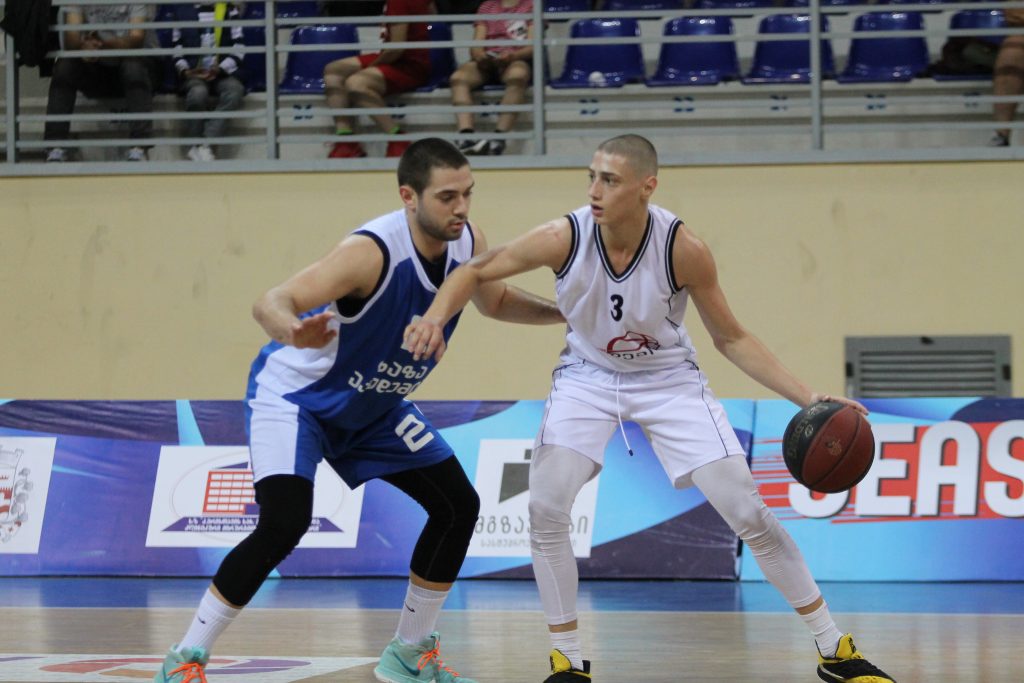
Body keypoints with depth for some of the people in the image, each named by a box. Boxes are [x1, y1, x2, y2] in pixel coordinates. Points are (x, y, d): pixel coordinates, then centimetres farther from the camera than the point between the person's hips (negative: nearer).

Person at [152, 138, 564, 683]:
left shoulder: (466, 243, -12)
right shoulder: (374, 250, -34)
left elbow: (497, 301, 12)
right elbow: (271, 302, -42)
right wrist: (290, 331, -65)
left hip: (373, 404, 8)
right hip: (294, 393, -8)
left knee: (458, 506, 3)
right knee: (284, 523, -26)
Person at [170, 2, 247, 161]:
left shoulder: (230, 10, 12)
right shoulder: (182, 10, 13)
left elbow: (239, 47, 5)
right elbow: (176, 47, 13)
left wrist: (220, 69, -11)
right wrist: (184, 70, -7)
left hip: (224, 72, 1)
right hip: (193, 73, -1)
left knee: (234, 91, -34)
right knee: (198, 92, -36)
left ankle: (204, 145, -34)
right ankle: (194, 144, -22)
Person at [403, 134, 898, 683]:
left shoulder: (684, 250, -26)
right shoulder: (564, 239, -25)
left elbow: (731, 339, -13)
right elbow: (474, 273, -11)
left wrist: (808, 398, -20)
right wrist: (436, 316, -32)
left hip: (668, 379, -1)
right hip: (588, 376, 1)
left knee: (747, 512, -5)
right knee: (545, 509, -17)